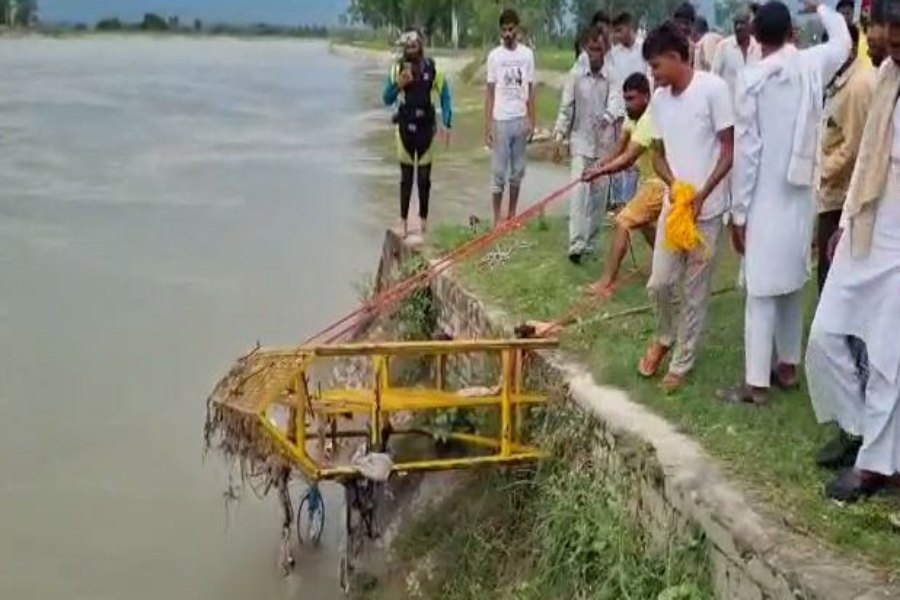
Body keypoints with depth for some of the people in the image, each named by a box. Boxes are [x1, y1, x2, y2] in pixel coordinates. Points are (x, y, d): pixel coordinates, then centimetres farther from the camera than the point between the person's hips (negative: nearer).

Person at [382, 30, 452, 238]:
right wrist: (399, 85, -18)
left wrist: (446, 124, -5)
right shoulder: (397, 69, -3)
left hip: (426, 127, 0)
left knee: (424, 176, 7)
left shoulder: (432, 69, -4)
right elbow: (387, 99, 0)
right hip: (405, 127, 0)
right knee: (406, 176, 4)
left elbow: (445, 97, 2)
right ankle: (403, 220, 10)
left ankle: (423, 218, 19)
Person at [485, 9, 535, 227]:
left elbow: (530, 90, 7)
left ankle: (512, 214, 19)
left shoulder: (527, 54, 3)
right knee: (499, 170, 1)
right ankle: (497, 217, 7)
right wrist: (487, 125, -6)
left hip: (520, 119, 2)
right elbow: (490, 92, 0)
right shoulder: (494, 56, -2)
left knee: (518, 170, 8)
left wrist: (531, 120, 0)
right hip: (501, 120, -2)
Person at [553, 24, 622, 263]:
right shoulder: (575, 75, -2)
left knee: (599, 194, 7)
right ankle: (577, 244, -16)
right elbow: (566, 109, 2)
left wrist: (608, 117, -42)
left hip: (604, 144, 1)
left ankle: (589, 241, 20)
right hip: (581, 141, -1)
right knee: (579, 191, -11)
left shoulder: (613, 76, -3)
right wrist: (559, 138, -2)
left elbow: (615, 100, -21)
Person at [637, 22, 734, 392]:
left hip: (707, 208, -5)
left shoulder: (712, 89, -13)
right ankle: (665, 337, 33)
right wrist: (674, 184, -9)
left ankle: (681, 364, 17)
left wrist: (701, 193, -19)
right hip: (673, 203, 5)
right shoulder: (659, 99, 5)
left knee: (696, 291, 5)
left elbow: (729, 150, -11)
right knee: (659, 283, 4)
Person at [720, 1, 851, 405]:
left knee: (762, 291, -3)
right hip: (801, 195, 5)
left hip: (765, 200, -5)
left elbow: (746, 150, -13)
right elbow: (843, 41, 25)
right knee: (792, 284, 17)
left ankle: (756, 384, -1)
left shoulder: (752, 79, -12)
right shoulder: (814, 64, 0)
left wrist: (738, 212, -8)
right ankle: (788, 366, 28)